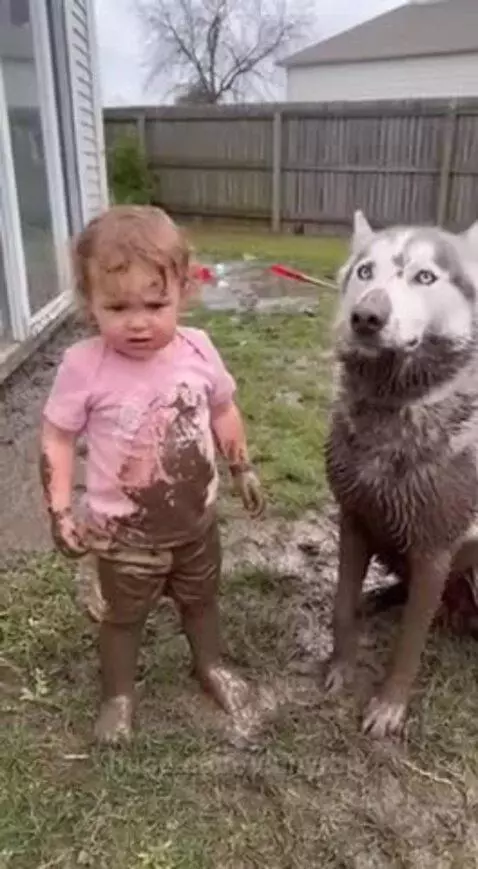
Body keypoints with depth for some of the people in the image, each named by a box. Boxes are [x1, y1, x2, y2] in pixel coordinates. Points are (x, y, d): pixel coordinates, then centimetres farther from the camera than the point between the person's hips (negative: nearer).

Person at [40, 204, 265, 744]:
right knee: (122, 617, 21)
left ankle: (210, 665, 56)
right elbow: (55, 441, -12)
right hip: (125, 534, -3)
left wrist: (243, 469, 11)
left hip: (197, 519, 3)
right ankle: (117, 695, 47)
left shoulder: (197, 349, -13)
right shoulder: (83, 366, -23)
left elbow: (224, 413, 4)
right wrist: (59, 512, -15)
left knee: (201, 600, 27)